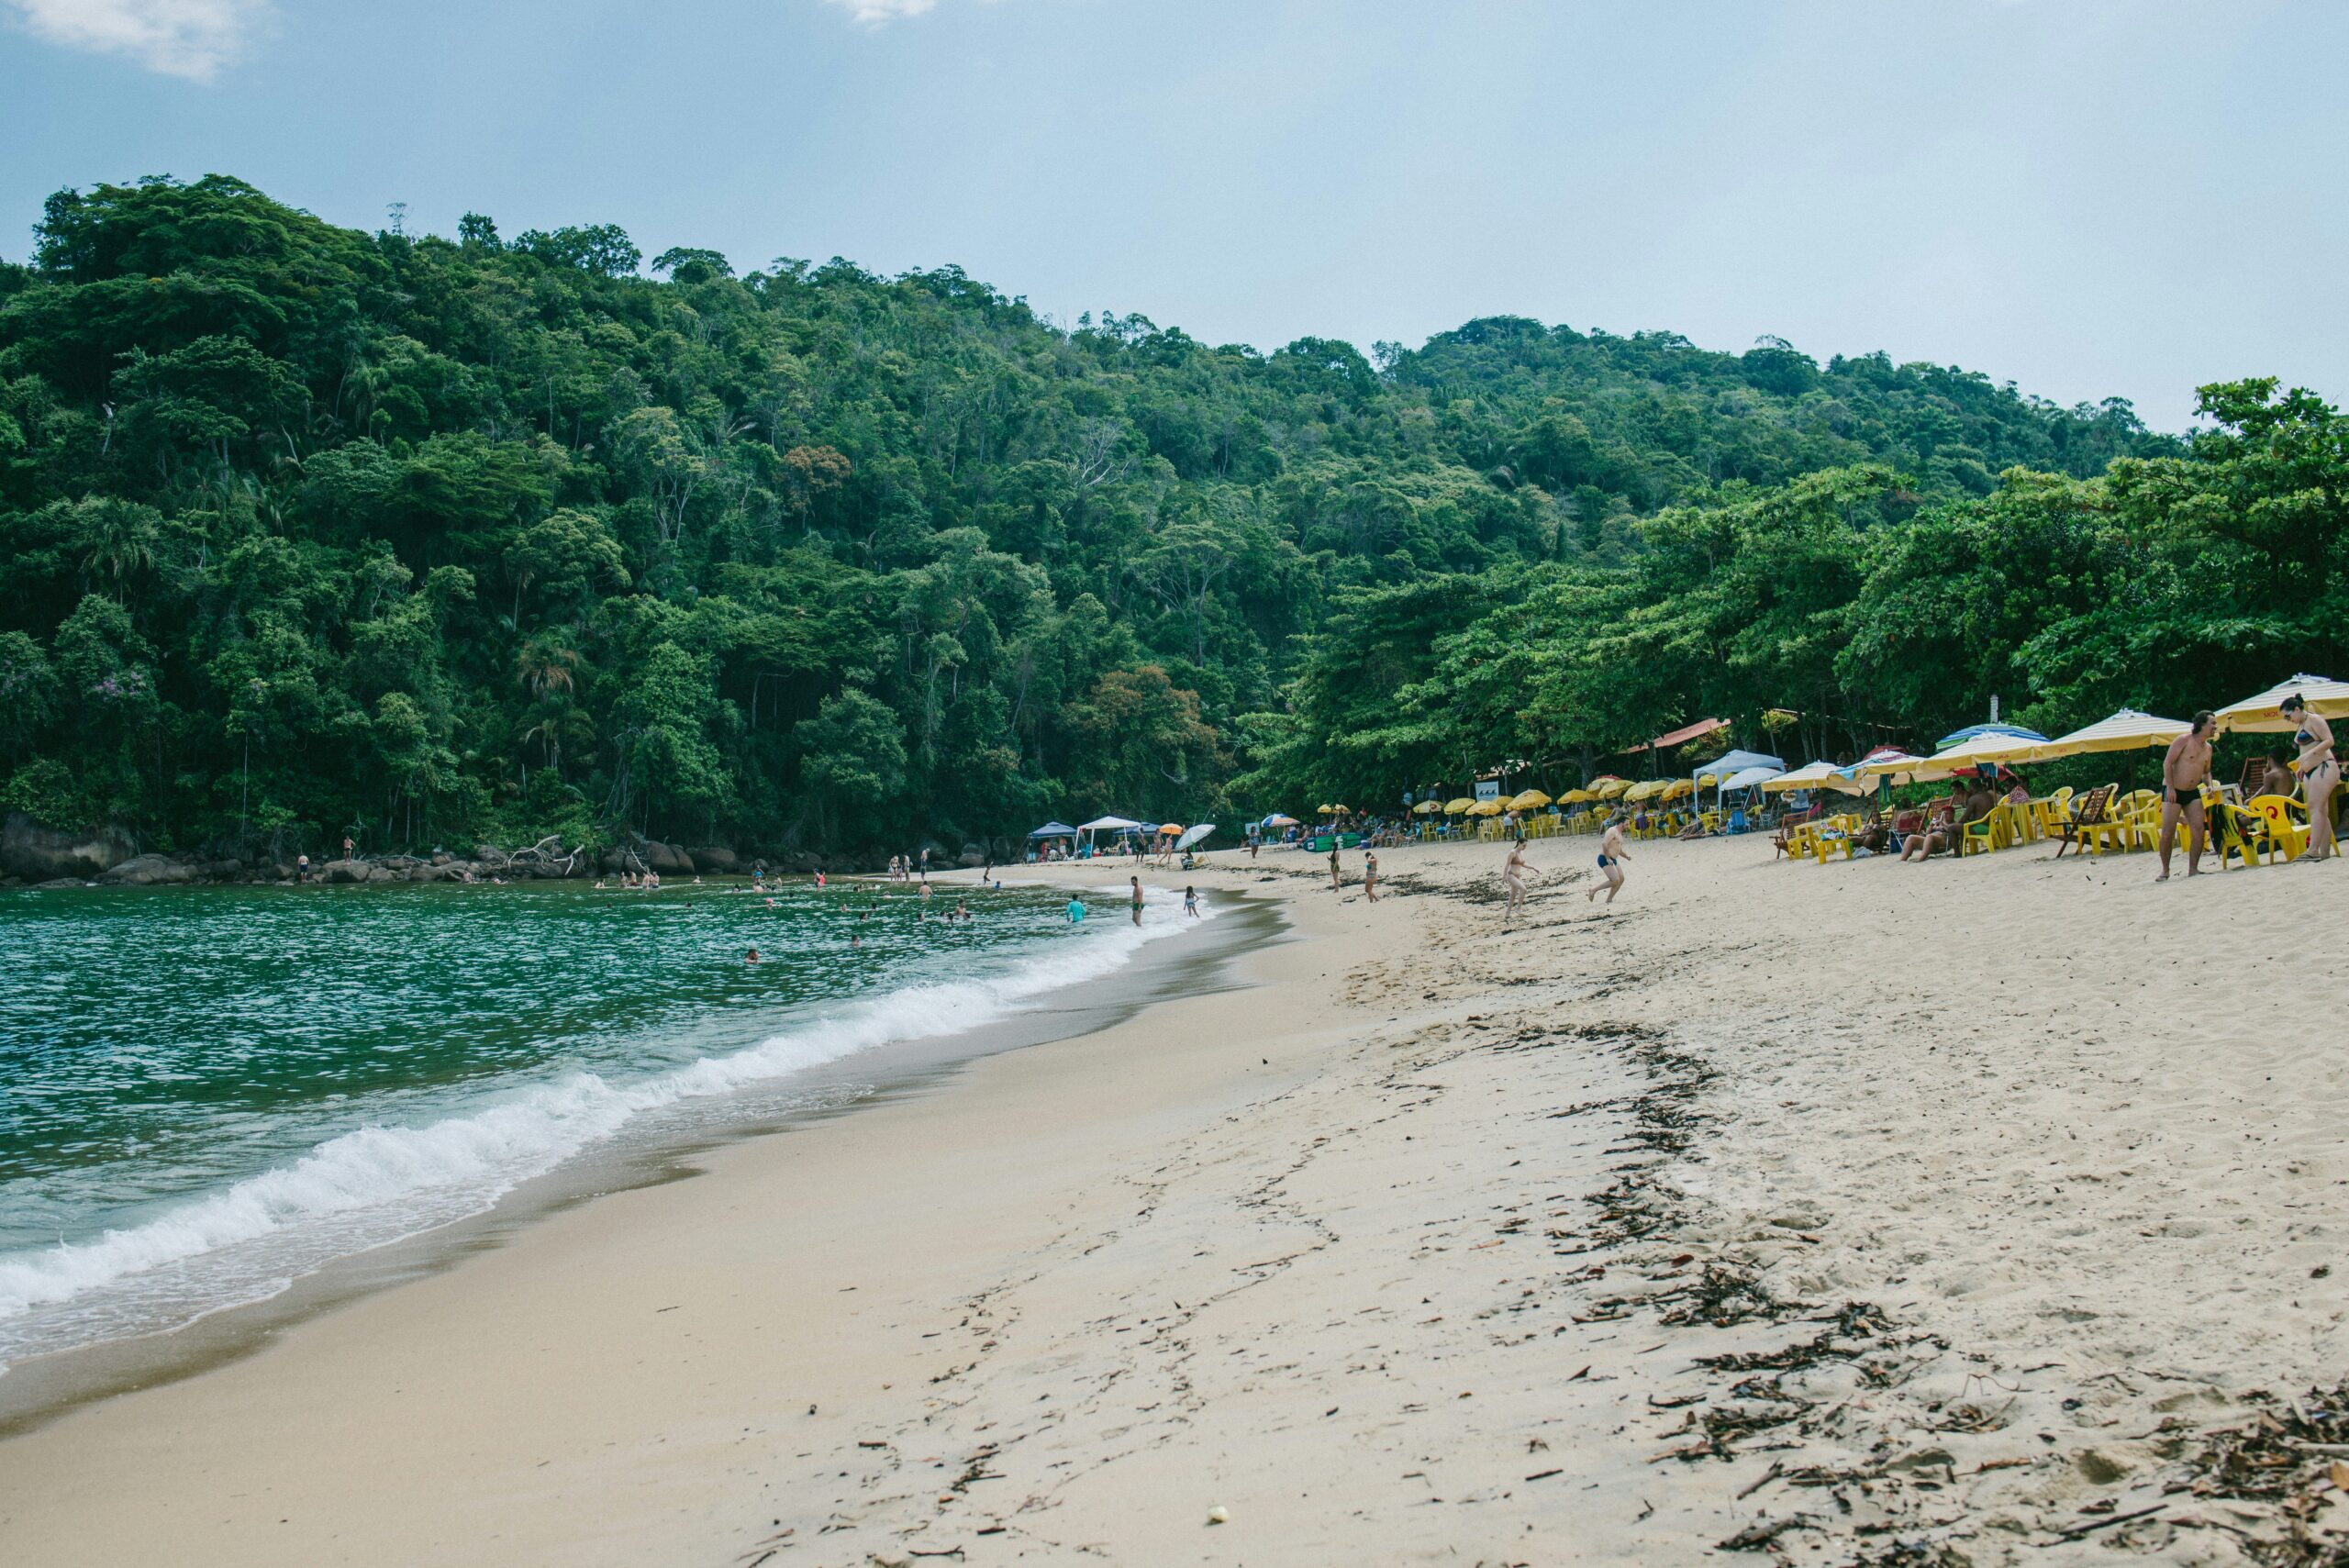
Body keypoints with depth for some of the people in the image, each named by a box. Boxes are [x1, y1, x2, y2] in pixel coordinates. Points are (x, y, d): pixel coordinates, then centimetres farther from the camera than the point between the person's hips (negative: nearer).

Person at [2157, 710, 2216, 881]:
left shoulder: (2208, 747, 11)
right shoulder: (2184, 740, -10)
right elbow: (2167, 762, -13)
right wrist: (2170, 788, -19)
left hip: (2193, 793, 6)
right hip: (2173, 791, -6)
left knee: (2198, 829, -7)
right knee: (2168, 832, -7)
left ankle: (2193, 869, 0)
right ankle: (2165, 870, 4)